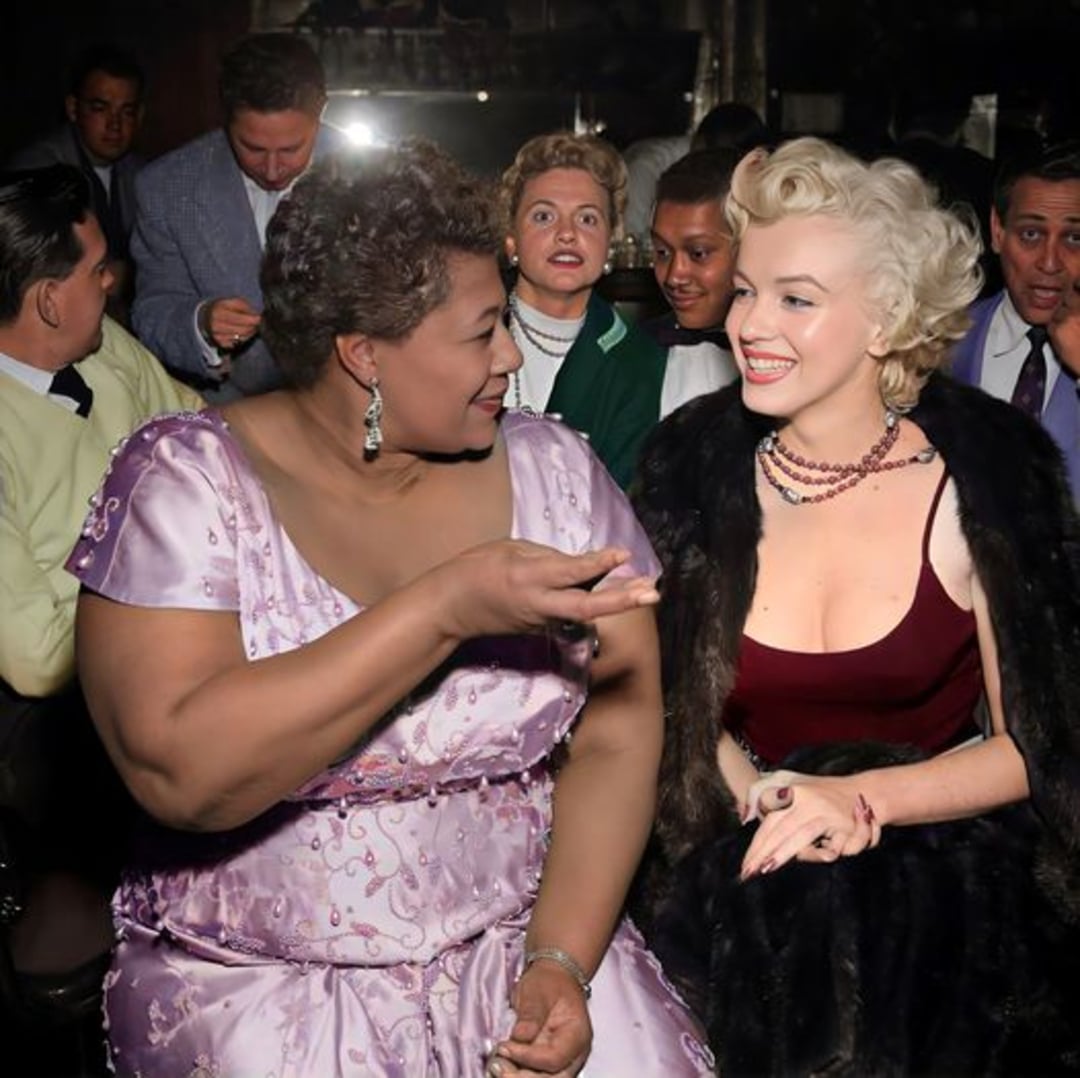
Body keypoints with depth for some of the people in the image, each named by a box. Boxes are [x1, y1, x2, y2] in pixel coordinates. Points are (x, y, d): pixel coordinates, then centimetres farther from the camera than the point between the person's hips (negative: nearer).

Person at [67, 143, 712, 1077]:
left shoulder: (552, 469, 0)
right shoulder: (189, 479, -9)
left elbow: (615, 739, -1)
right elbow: (180, 774, -22)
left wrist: (561, 964, -12)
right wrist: (446, 608, -26)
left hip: (516, 952, 3)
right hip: (259, 987, -3)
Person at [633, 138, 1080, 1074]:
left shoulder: (983, 473, -8)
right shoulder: (696, 466, -3)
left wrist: (858, 799, -15)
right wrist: (758, 788, -10)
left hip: (949, 900, -1)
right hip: (748, 899, 1)